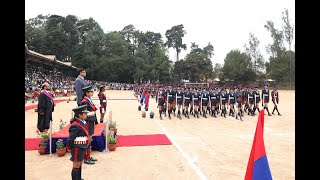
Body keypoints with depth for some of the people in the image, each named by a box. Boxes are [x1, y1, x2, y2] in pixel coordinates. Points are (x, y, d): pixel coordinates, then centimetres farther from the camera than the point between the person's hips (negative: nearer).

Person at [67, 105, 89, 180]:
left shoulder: (82, 123, 5)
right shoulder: (76, 126, -24)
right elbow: (70, 139, -24)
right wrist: (71, 148, -10)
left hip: (82, 148, 9)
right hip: (77, 149, -9)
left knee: (80, 165, 22)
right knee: (76, 167, 6)